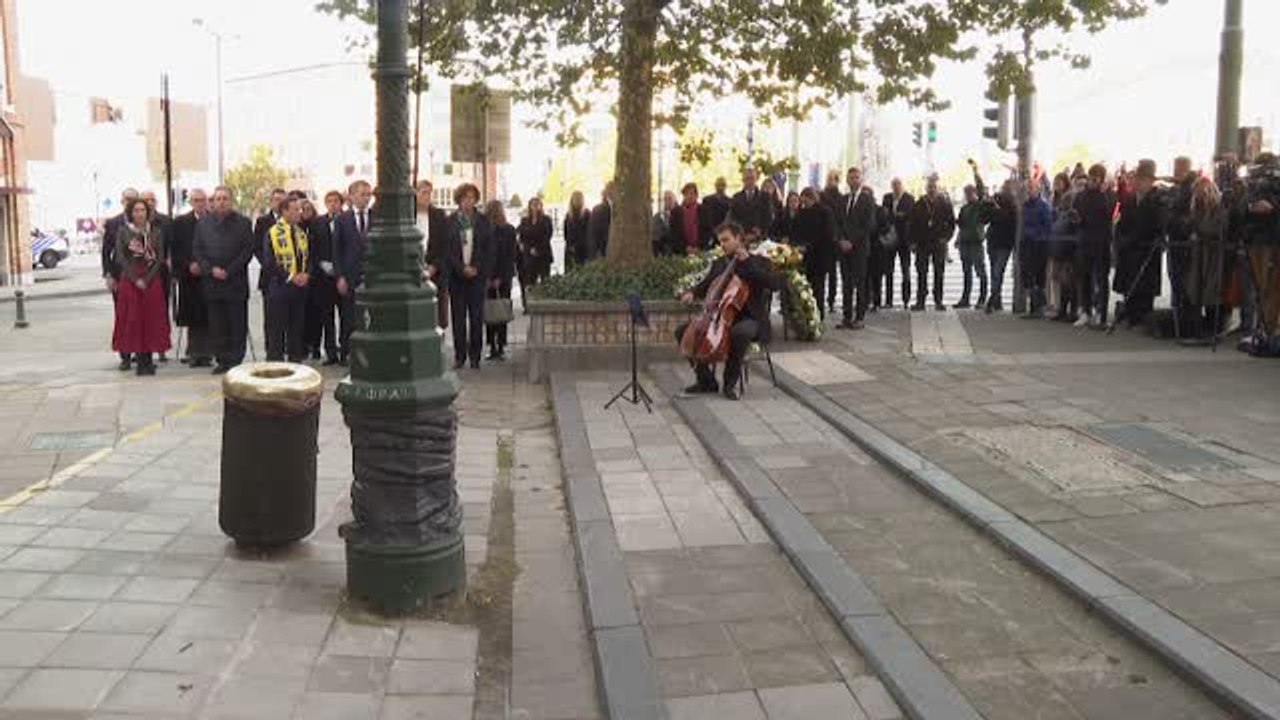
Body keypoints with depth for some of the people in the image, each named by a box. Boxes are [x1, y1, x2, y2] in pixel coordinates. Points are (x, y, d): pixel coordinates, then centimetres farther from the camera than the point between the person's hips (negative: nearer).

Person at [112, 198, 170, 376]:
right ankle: (140, 359, 1)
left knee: (152, 319, -1)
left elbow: (160, 258, 1)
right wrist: (135, 279, -11)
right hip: (129, 280, -1)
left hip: (152, 281, 1)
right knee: (132, 319, -2)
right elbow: (120, 258, -2)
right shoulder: (123, 231, 4)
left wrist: (147, 279, -10)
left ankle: (148, 360, 5)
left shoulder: (156, 232, 6)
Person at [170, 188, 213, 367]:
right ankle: (195, 353, 8)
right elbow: (175, 251, 4)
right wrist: (189, 265, -9)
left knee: (209, 317, 0)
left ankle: (206, 353, 7)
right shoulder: (180, 222, 6)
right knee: (192, 318, 2)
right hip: (189, 276, 1)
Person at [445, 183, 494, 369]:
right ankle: (459, 356, 8)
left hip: (477, 275, 0)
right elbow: (447, 249, 1)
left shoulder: (483, 221, 7)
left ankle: (475, 356, 7)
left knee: (477, 317, 0)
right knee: (458, 317, 2)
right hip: (456, 275, 0)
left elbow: (489, 250, 6)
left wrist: (477, 269, -6)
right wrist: (462, 268, -9)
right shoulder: (449, 222, 4)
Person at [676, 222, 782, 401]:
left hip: (749, 319, -6)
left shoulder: (759, 262, -2)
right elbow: (703, 286, 22)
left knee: (739, 333, -40)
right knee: (682, 331, -7)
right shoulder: (718, 264, 15)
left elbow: (775, 284, -19)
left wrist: (748, 262, -20)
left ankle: (730, 382, -18)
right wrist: (691, 293, -2)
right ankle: (706, 380, 2)